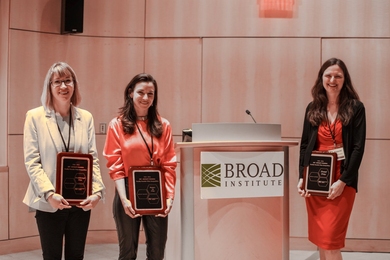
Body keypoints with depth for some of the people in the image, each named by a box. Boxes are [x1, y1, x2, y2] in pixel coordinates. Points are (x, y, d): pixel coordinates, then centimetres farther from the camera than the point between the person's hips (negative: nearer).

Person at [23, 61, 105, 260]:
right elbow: (31, 161, -7)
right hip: (49, 202, -3)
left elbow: (93, 158, 5)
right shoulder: (35, 116, -3)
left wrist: (97, 191, -9)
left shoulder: (86, 117, 6)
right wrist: (49, 193, -19)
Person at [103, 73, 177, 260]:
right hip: (129, 193, -2)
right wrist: (124, 199, -15)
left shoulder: (163, 125, 7)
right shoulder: (117, 125, 0)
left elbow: (169, 165, 3)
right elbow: (115, 166, -5)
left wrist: (170, 195, -8)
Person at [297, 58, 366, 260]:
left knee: (330, 240, -8)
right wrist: (301, 177, -2)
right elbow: (304, 144, 9)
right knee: (319, 238, 10)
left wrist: (343, 181, -14)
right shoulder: (313, 108, 8)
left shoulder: (355, 108, -3)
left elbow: (358, 148, -7)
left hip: (342, 181, -4)